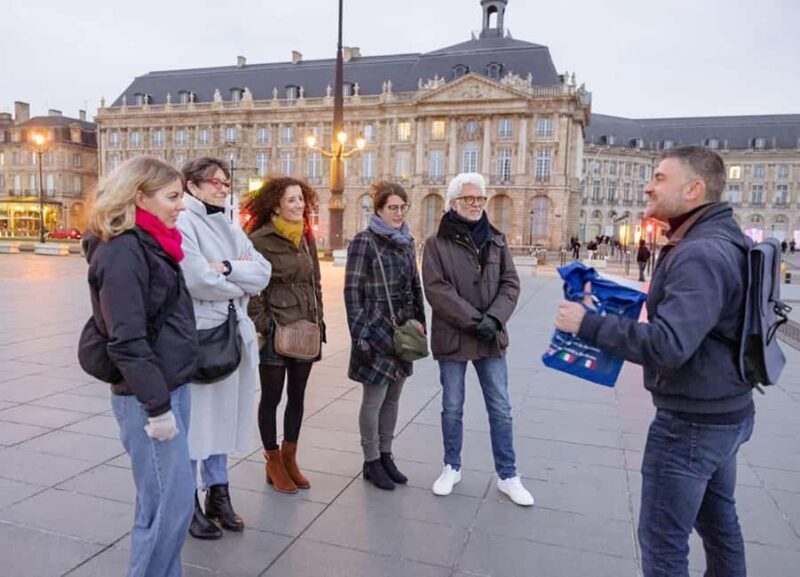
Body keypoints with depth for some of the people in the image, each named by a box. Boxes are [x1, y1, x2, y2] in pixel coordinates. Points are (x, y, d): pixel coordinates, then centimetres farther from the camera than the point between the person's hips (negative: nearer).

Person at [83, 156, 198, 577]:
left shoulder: (151, 244, 11)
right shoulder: (122, 252, -17)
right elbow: (128, 342, -22)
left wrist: (171, 395, 18)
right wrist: (157, 406, -20)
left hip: (171, 385, 9)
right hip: (148, 396, -9)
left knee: (169, 498, 16)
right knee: (170, 502, -1)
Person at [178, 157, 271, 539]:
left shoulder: (231, 226, 14)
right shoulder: (182, 223, -9)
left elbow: (263, 272, 2)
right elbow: (199, 280, -21)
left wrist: (227, 268, -14)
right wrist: (241, 280, -4)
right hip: (196, 334, -7)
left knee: (222, 412, 15)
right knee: (194, 416, 3)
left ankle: (217, 492, 30)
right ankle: (188, 503, 19)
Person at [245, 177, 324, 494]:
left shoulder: (306, 238, 11)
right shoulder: (259, 240, -11)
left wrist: (318, 320, 10)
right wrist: (263, 326, -14)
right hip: (275, 332, -6)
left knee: (297, 395, 14)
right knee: (272, 397, 8)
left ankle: (290, 458, 30)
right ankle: (274, 463, 24)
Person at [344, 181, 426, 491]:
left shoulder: (407, 241, 11)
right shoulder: (364, 241, -8)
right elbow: (352, 291, -11)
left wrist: (419, 321, 10)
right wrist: (360, 335, -14)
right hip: (377, 332, -6)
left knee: (392, 398, 13)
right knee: (373, 400, 2)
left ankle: (385, 455, 27)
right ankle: (371, 462, 18)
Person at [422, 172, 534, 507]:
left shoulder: (496, 240, 8)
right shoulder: (437, 243, -4)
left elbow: (510, 284, 3)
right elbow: (436, 290, -13)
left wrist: (494, 318, -14)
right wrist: (475, 320, -19)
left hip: (491, 338, 3)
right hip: (452, 338, -3)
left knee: (501, 409, 8)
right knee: (452, 408, 11)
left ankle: (507, 476, 22)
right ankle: (452, 467, 30)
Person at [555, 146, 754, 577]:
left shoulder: (701, 254, -25)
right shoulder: (718, 241, 8)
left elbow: (668, 346, -33)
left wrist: (587, 324, -26)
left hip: (692, 422, -10)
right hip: (723, 411, 10)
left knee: (662, 539, 4)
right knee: (717, 518, 25)